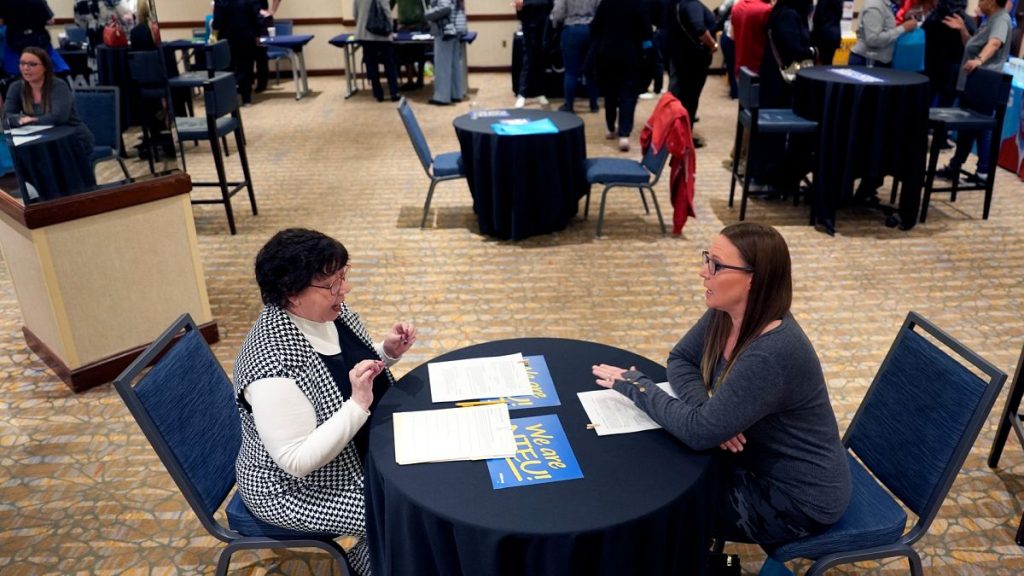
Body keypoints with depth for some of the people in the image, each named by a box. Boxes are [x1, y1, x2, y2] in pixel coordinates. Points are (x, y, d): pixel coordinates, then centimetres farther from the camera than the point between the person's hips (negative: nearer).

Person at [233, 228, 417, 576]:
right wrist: (358, 405, -37)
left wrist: (388, 352, -10)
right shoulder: (273, 364, -33)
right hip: (296, 486, -8)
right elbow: (298, 461, -31)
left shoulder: (329, 311, -8)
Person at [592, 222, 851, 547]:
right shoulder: (724, 315, -9)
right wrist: (708, 410, -17)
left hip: (799, 497, -7)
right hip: (757, 460, 7)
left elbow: (700, 432, -32)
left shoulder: (774, 354, -35)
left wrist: (636, 385, -20)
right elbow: (680, 359, 2)